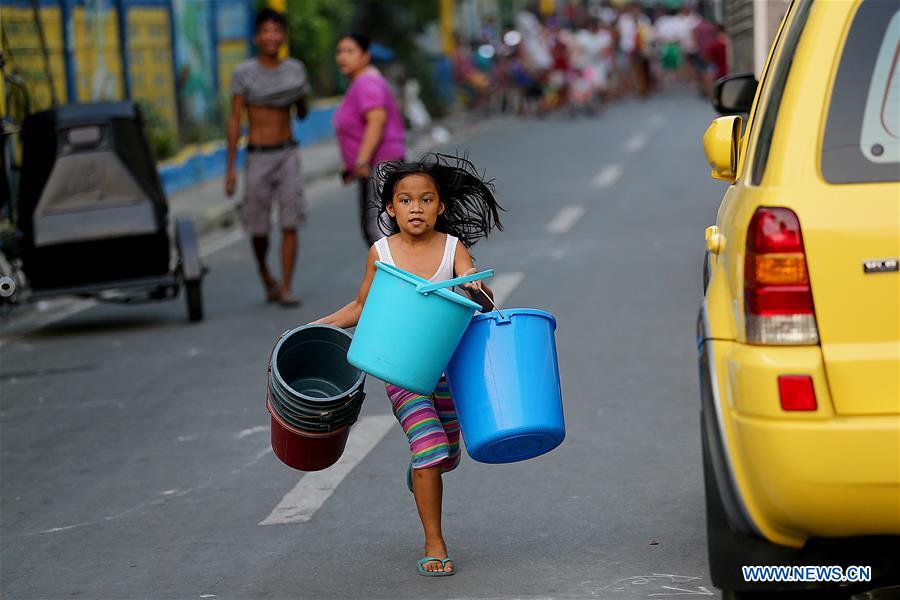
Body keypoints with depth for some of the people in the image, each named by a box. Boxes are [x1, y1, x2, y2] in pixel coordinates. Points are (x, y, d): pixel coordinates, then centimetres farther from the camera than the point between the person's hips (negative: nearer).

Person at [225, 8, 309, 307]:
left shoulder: (295, 69, 4)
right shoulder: (243, 73, -5)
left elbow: (303, 115, 12)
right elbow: (235, 120, -5)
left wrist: (300, 100, -11)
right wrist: (230, 167, -8)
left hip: (288, 155, 2)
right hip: (257, 158, -2)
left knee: (290, 224, -8)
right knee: (258, 229, 4)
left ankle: (285, 289, -4)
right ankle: (266, 277, 30)